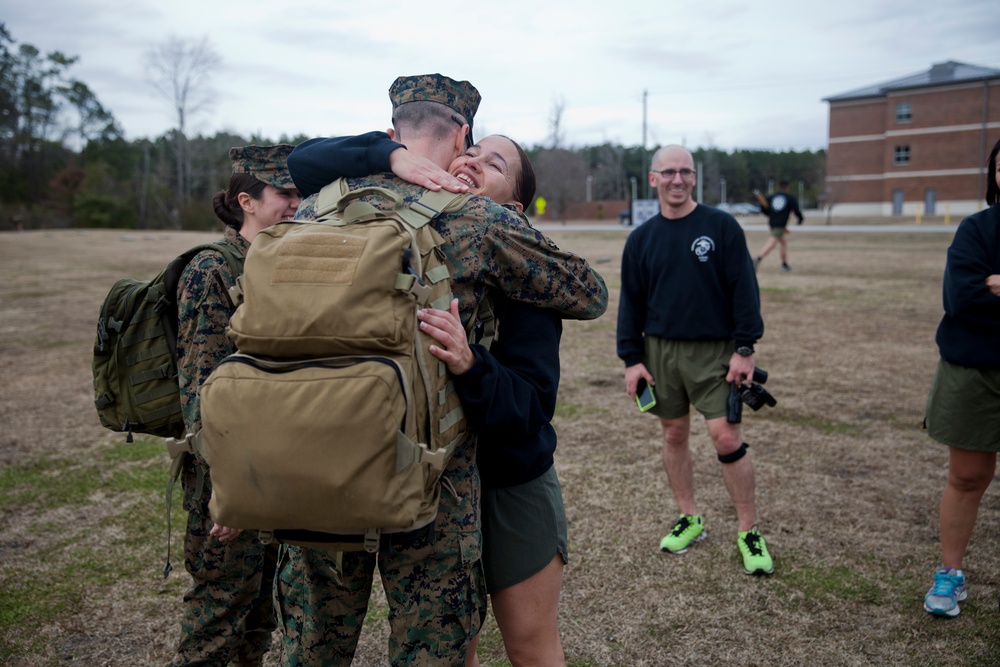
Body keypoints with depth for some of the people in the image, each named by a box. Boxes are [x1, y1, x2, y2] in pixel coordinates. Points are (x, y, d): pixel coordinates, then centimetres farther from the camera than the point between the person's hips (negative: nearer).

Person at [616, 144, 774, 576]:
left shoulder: (721, 226, -3)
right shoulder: (641, 238, 5)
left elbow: (744, 289, -4)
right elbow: (631, 302, 8)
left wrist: (745, 349, -9)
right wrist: (632, 358, 3)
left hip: (714, 350, -3)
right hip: (661, 350, 3)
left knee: (726, 437, -6)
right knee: (674, 434, 10)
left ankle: (749, 531, 9)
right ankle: (689, 519, 27)